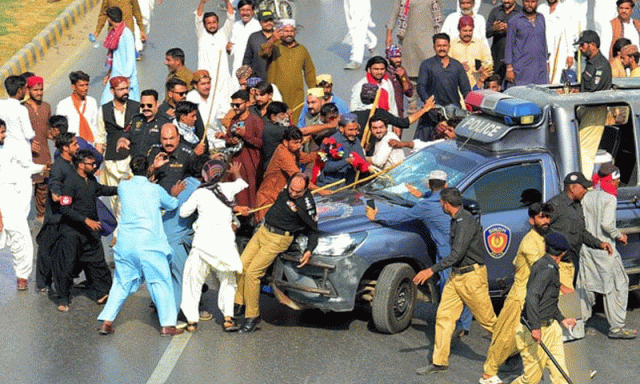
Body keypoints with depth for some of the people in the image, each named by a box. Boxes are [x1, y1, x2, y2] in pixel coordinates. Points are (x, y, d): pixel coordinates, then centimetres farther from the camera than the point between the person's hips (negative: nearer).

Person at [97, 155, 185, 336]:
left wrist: (153, 168, 35)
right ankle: (167, 325, 5)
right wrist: (174, 194, 38)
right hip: (149, 244, -3)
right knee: (161, 282, 6)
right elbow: (172, 205, 16)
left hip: (125, 244, 3)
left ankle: (106, 321, 8)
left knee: (122, 283, 14)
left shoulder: (123, 187, 4)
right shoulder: (155, 189, -3)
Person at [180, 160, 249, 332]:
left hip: (203, 239, -1)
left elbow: (184, 212, 13)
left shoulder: (199, 193, 2)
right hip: (225, 238, 1)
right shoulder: (228, 188, 6)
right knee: (227, 280, 16)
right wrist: (236, 173, 50)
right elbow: (241, 183, 29)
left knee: (193, 279, 11)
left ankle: (191, 319, 7)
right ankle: (228, 318, 4)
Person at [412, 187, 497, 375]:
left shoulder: (466, 222, -21)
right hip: (456, 275, 9)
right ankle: (439, 362, 8)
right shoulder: (456, 220, 10)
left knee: (487, 319, 0)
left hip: (472, 276, -9)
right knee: (443, 316, 4)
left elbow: (457, 254, -27)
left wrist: (432, 270, -29)